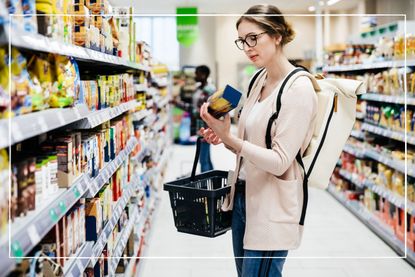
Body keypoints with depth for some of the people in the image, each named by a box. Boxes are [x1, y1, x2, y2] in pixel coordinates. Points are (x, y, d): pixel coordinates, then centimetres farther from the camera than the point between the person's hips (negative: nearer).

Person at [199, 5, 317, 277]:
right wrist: (223, 138, -3)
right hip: (243, 194, 8)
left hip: (272, 205, -8)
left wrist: (229, 138, -29)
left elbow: (280, 162, -21)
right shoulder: (260, 81, 7)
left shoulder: (298, 89, -17)